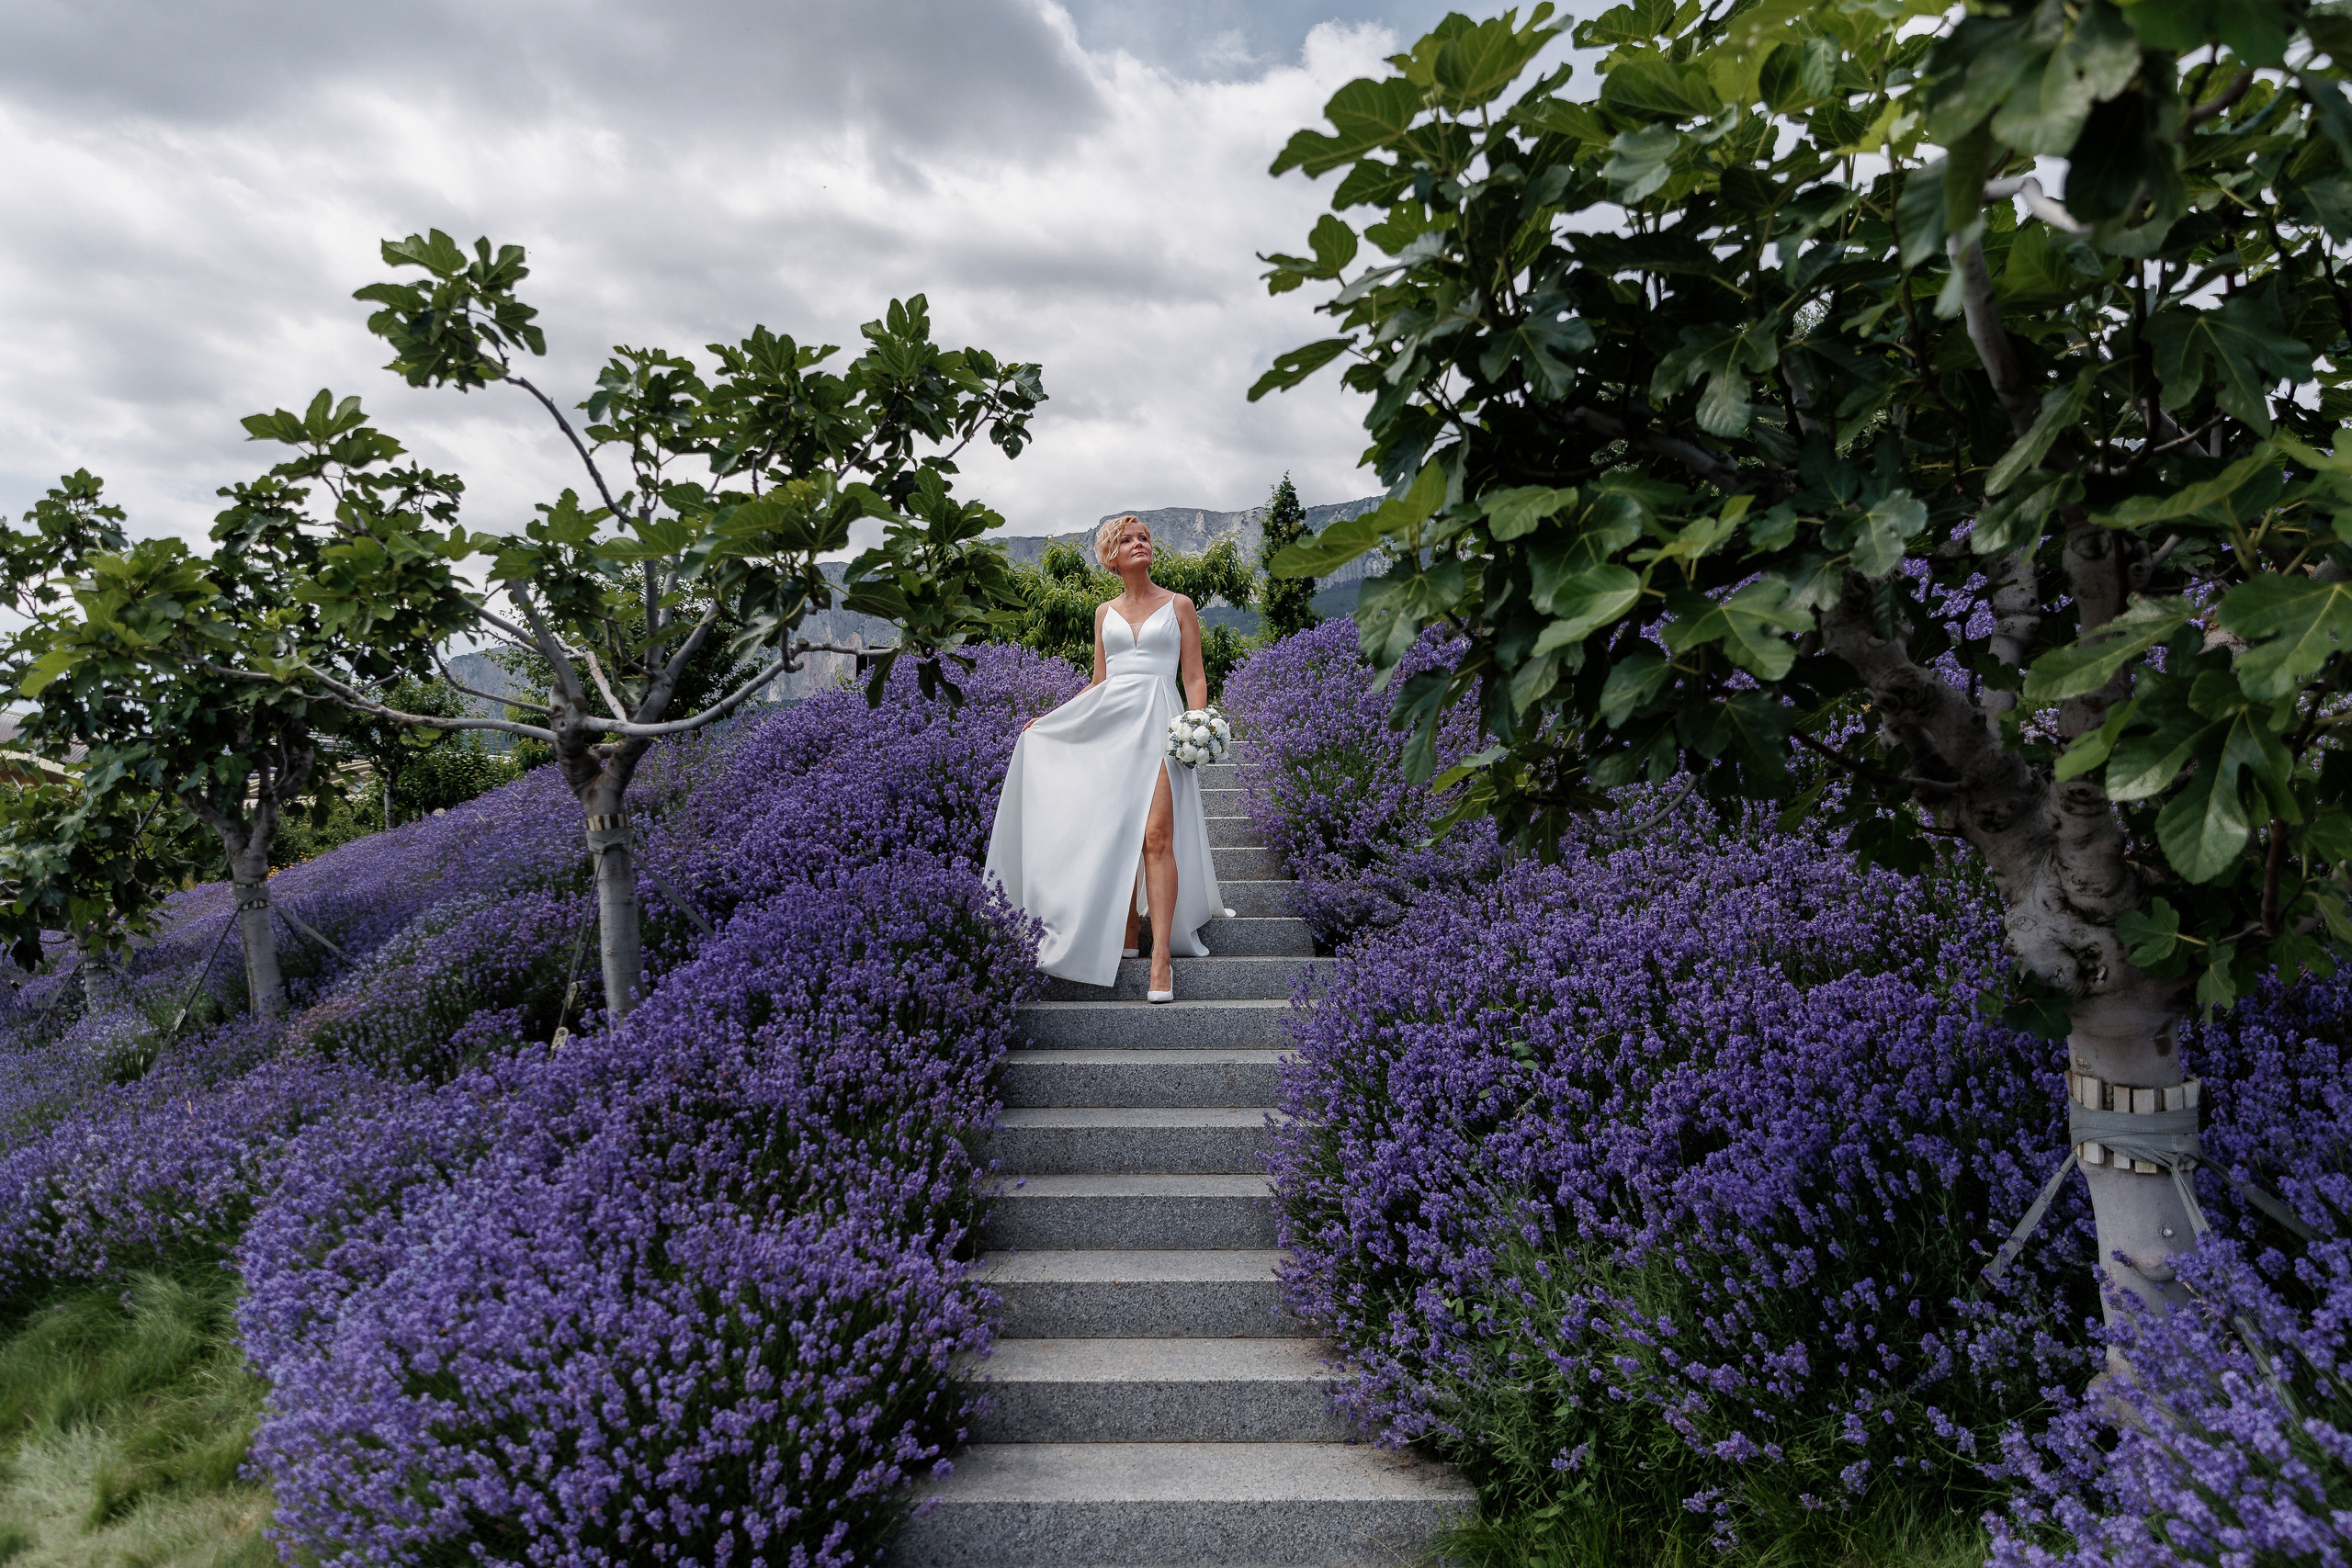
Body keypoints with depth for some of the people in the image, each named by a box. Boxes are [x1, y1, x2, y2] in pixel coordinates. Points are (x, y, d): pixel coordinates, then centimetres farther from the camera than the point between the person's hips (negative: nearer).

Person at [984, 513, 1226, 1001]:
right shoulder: (1105, 613, 17)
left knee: (1154, 836, -17)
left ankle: (1161, 957, -19)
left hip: (1158, 722, -4)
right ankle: (1127, 934, 13)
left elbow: (1195, 678, 6)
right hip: (1108, 722, 4)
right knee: (1115, 836, 0)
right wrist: (1051, 719, 17)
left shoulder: (1179, 606, 10)